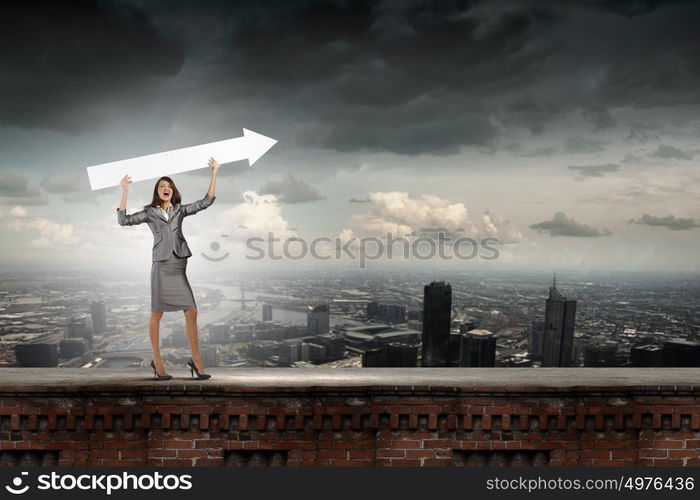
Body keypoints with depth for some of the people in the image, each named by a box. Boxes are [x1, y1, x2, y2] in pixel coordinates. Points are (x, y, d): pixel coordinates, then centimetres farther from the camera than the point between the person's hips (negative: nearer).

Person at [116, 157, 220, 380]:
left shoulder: (180, 210, 13)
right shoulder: (149, 212, 7)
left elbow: (206, 201, 6)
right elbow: (123, 220, -5)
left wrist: (214, 174, 2)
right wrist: (124, 192, -10)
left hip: (179, 266, 3)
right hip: (162, 266, -3)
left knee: (191, 313, -1)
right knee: (156, 315, 2)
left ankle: (196, 359, 9)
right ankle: (157, 361, 14)